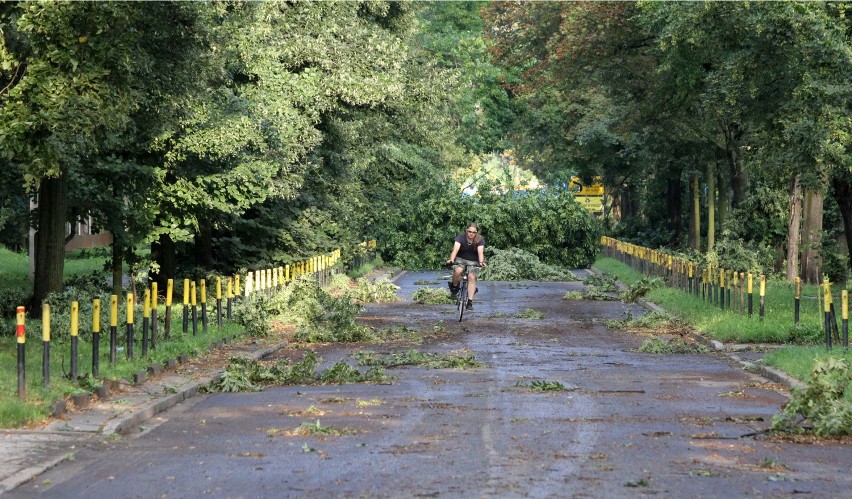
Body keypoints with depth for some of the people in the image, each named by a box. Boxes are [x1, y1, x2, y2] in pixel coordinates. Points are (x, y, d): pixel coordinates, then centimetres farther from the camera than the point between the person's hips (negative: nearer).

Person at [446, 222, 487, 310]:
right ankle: (454, 288, -5)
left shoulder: (480, 240, -15)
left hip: (473, 261, 1)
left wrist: (481, 262, -49)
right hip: (460, 259, -1)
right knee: (458, 271, -32)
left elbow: (480, 252, -29)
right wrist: (451, 259, -50)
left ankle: (470, 302, -17)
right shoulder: (461, 237, -18)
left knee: (472, 277, -20)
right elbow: (455, 249, -32)